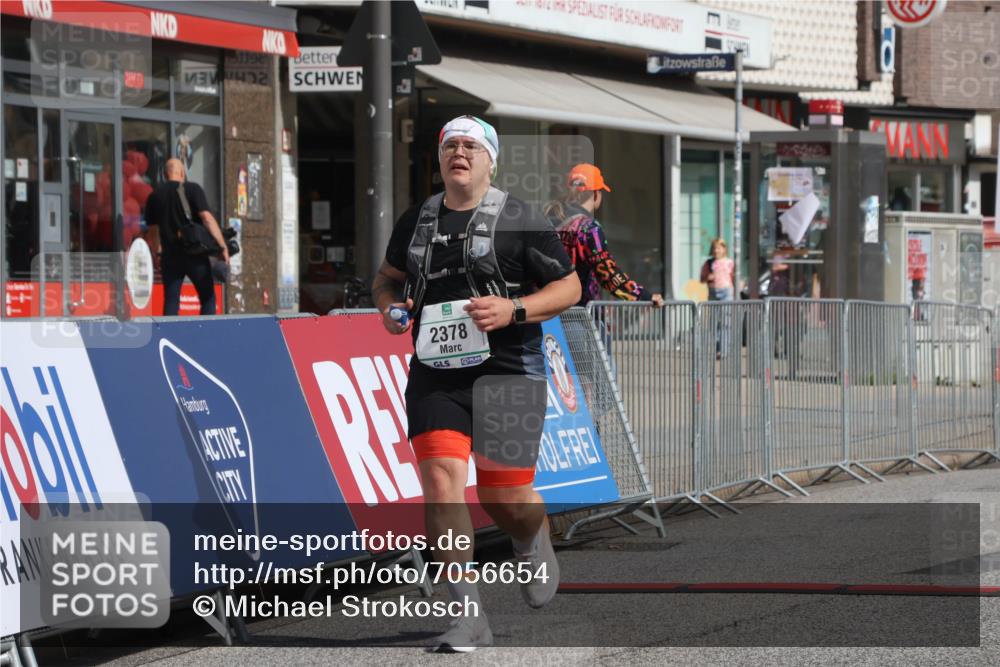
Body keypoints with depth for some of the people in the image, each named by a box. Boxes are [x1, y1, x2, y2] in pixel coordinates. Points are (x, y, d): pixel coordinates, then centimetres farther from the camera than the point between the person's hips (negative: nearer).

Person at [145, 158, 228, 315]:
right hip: (195, 255, -3)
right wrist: (222, 246, -13)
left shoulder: (155, 196, 8)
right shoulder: (193, 189, -4)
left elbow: (153, 230, 12)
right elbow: (206, 218, -13)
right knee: (208, 297, 6)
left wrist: (157, 252, 26)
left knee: (171, 302, 4)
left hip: (170, 255, 3)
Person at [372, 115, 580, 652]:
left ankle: (533, 544, 41)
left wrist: (514, 310, -16)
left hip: (507, 370, -3)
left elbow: (569, 286, 0)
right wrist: (389, 306, 4)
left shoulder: (518, 220, -3)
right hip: (435, 374, 3)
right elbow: (388, 276, 27)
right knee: (440, 484, -14)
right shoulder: (416, 221, 10)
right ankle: (470, 615, -9)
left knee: (504, 496, 2)